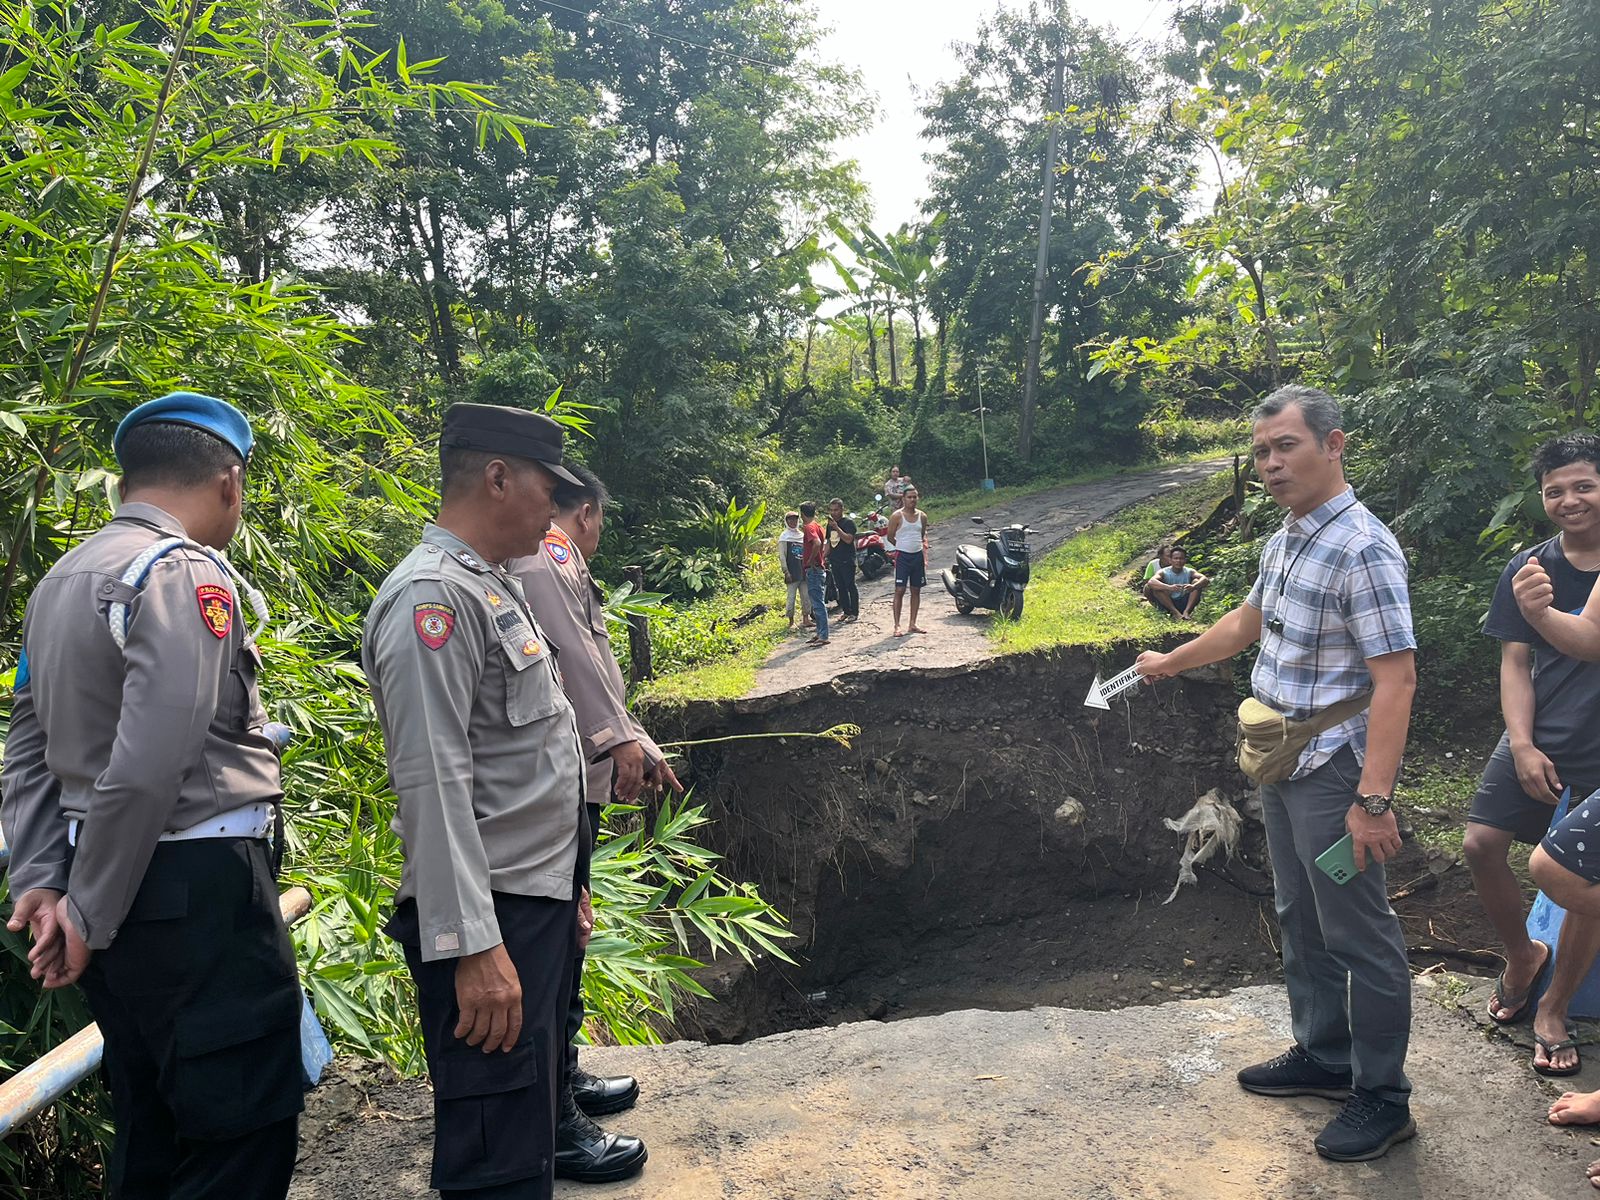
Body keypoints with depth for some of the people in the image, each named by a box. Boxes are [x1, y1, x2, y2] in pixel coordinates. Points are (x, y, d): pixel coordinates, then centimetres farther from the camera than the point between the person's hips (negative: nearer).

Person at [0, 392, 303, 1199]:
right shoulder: (187, 573, -14)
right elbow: (148, 769, -22)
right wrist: (89, 915, -13)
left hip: (120, 893, 9)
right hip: (198, 890, -9)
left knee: (153, 1132, 20)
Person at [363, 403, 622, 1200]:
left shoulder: (491, 586, 15)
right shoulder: (432, 597, -17)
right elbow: (433, 783, -23)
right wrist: (472, 946, -24)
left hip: (539, 901, 10)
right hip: (492, 921, -10)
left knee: (532, 1119, 21)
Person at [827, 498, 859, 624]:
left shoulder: (848, 522, -8)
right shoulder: (830, 524, 15)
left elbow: (848, 539, -22)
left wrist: (836, 527, -25)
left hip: (847, 560, -7)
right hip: (834, 561, 7)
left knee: (850, 586, -3)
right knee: (840, 587, 10)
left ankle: (854, 612, 3)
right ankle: (846, 611, 17)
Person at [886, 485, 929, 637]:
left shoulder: (922, 516, 8)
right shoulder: (897, 516, -6)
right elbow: (889, 537, 0)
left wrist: (925, 556, 14)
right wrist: (904, 545, 3)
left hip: (918, 556, 5)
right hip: (902, 556, -5)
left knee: (916, 590, 8)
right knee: (900, 590, -8)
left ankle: (912, 625, 16)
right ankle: (897, 626, -6)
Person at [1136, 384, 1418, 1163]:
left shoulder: (1362, 550, -20)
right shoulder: (1286, 540, 8)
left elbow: (1395, 678, -24)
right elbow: (1247, 621, 25)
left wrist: (1374, 800, -28)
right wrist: (1169, 663, 35)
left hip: (1334, 771, -9)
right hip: (1281, 763, 9)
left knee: (1358, 934, 3)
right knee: (1301, 921, 19)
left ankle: (1382, 1098, 18)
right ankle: (1323, 1056, 34)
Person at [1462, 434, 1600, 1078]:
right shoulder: (1528, 571, 2)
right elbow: (1516, 663, 3)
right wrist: (1521, 745, -7)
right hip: (1540, 742, 2)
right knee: (1480, 843, -7)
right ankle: (1523, 955, 21)